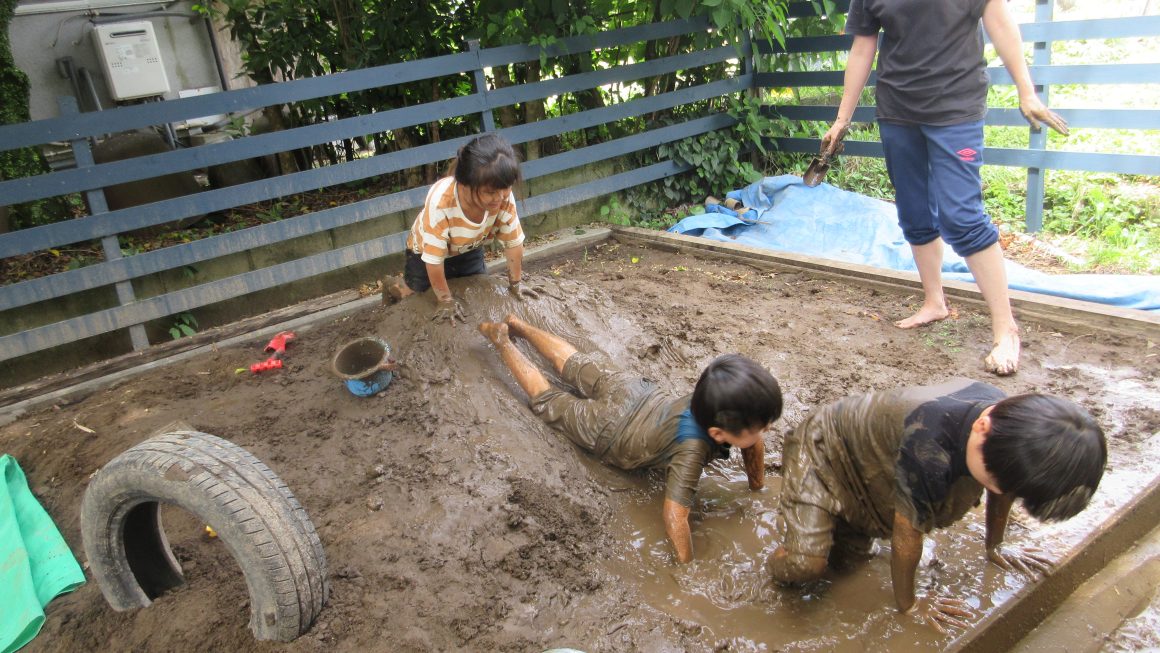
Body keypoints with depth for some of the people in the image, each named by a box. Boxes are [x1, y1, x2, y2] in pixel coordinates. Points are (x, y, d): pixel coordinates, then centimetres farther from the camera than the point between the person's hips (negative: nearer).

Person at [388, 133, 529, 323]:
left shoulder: (505, 197, -34)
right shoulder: (440, 202, -45)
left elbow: (514, 243, -19)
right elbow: (434, 258, -34)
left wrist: (515, 283, -10)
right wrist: (445, 299, -24)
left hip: (469, 249, 4)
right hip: (426, 249, -3)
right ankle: (391, 287, 46)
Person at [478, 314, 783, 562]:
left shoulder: (712, 402, -29)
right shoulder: (692, 449, -47)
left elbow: (754, 444, -9)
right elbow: (674, 516, -48)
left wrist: (757, 487, -4)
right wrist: (687, 565, -36)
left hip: (637, 390, 5)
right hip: (607, 431, -4)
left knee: (578, 366, 27)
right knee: (547, 399, 20)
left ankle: (520, 326, 45)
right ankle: (502, 340, 35)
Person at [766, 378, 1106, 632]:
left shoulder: (1010, 420, -20)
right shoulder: (931, 448, -44)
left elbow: (1001, 493, 4)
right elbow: (907, 534, -27)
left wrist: (994, 548, 19)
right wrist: (908, 604, -11)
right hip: (822, 447, -7)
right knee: (806, 565, -24)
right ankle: (783, 557, 8)